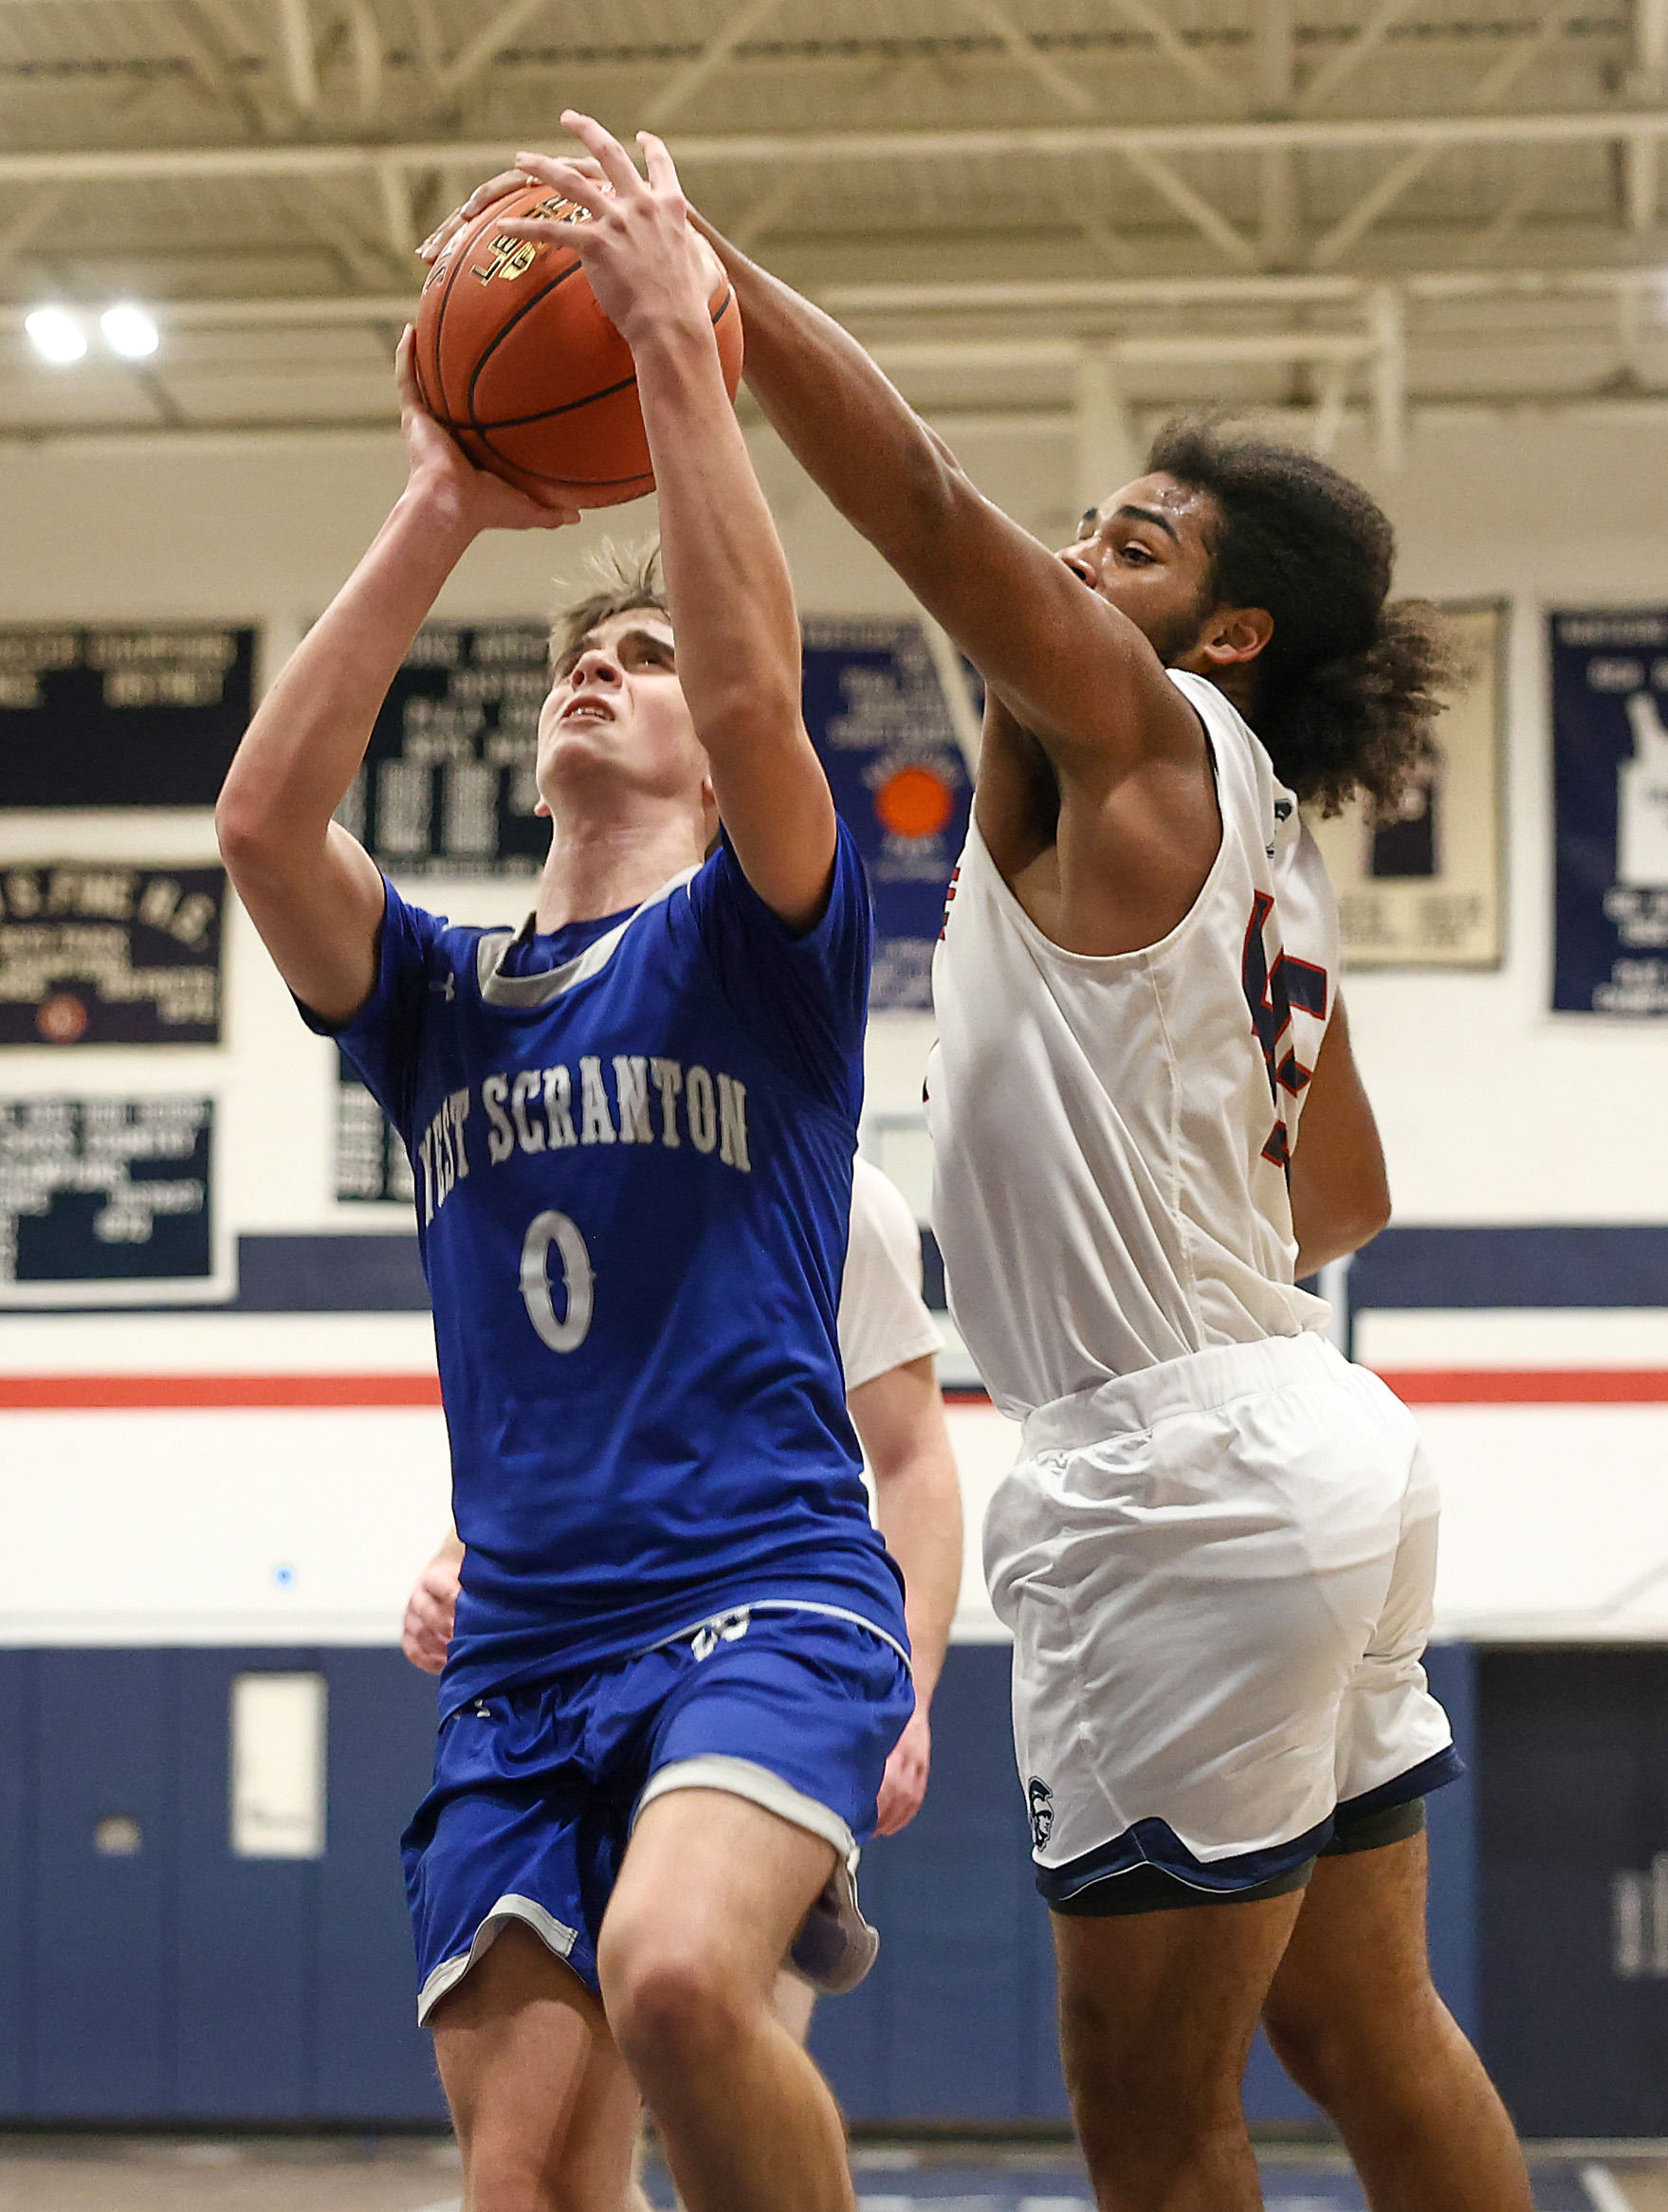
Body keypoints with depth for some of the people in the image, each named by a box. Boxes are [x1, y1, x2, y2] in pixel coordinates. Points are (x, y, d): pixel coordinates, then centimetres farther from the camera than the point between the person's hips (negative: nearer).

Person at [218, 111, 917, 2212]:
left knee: (673, 1973, -33)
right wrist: (441, 508, -2)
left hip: (766, 1590, -4)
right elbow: (261, 817, -1)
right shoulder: (437, 996, 18)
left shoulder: (758, 943, 8)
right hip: (518, 1651, 5)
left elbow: (756, 689, -13)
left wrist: (675, 346, -13)